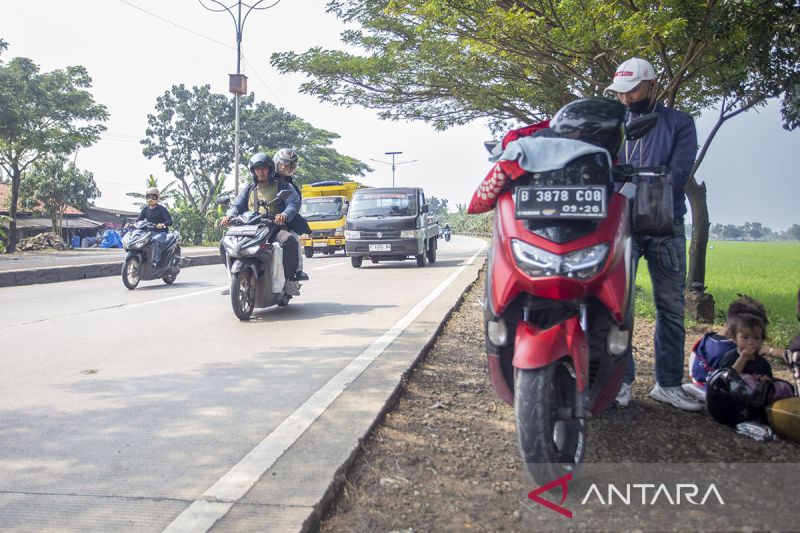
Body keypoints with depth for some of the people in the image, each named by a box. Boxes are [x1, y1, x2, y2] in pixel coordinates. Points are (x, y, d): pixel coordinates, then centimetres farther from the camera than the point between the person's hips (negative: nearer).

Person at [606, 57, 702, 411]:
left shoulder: (679, 123, 6)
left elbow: (677, 174, -8)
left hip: (665, 226, 0)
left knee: (671, 307, 4)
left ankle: (668, 383, 14)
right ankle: (621, 380, 3)